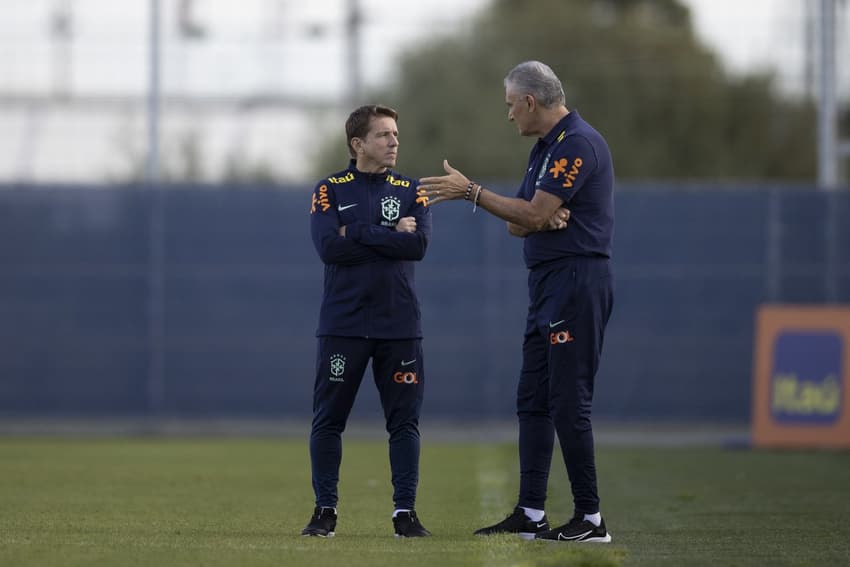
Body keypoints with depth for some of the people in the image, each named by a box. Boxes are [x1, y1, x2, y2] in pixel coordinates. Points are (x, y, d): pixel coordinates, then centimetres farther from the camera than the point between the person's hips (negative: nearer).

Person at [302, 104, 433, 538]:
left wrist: (358, 233, -10)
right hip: (343, 323, -1)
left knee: (404, 420, 0)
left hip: (399, 324, 1)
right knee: (328, 420, 0)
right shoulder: (330, 190, 4)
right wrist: (390, 236, -10)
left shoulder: (411, 191, 10)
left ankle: (405, 510, 6)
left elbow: (419, 244, -8)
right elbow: (329, 248, -12)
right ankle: (325, 510, 8)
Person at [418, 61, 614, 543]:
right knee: (533, 399, 10)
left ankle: (591, 518, -8)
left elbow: (534, 214, -19)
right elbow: (520, 223, 16)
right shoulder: (545, 148, 18)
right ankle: (530, 515, 14)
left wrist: (470, 192, -12)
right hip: (547, 283, 10)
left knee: (568, 402, -11)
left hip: (578, 282, -10)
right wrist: (547, 219, -8)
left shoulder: (578, 143, -14)